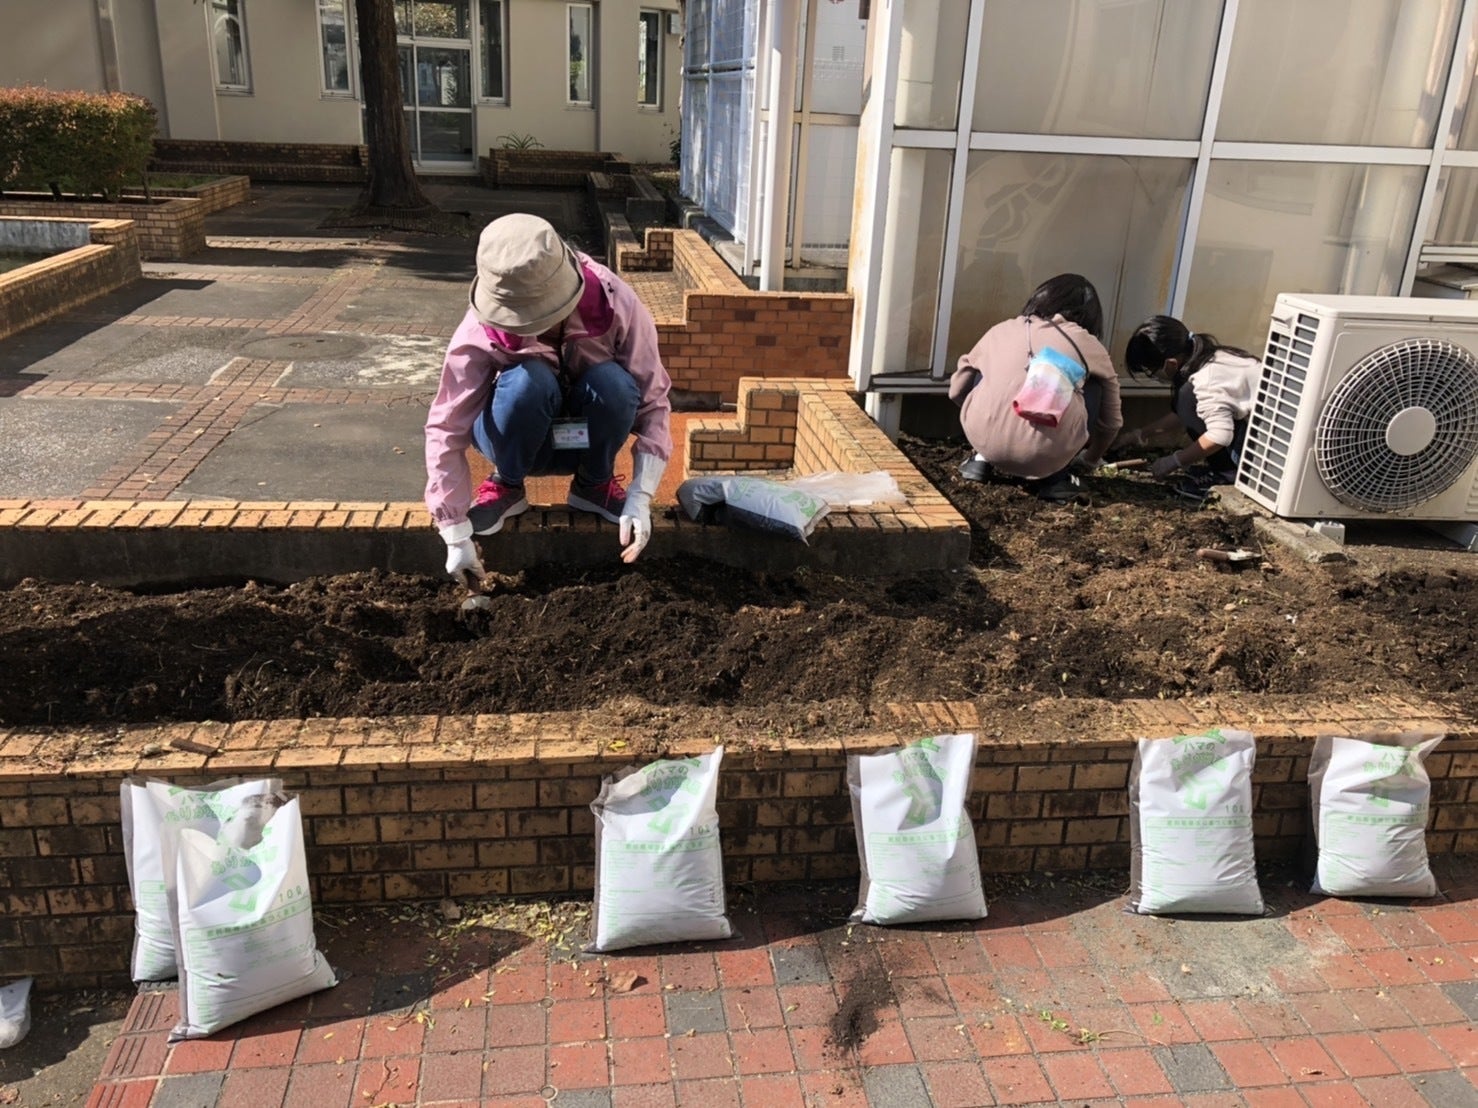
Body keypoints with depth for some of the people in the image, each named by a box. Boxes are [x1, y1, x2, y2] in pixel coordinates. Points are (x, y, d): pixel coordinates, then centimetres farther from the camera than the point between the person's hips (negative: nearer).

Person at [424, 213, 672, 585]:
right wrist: (457, 537, -28)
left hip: (586, 439, 1)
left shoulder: (616, 304, -26)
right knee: (528, 382, -35)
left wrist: (640, 497, -30)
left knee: (612, 383, -32)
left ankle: (595, 483, -4)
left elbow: (653, 402, -21)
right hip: (519, 437, -1)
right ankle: (506, 485, -7)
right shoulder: (479, 332, -27)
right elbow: (446, 430, -25)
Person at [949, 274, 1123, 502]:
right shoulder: (1089, 345, 18)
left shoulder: (1001, 330, 22)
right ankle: (1054, 477, 17)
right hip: (1045, 456, -2)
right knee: (1093, 387, 25)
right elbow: (1111, 421, 30)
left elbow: (957, 391, 30)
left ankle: (982, 460, 21)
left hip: (984, 440, 2)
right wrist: (1092, 458, 51)